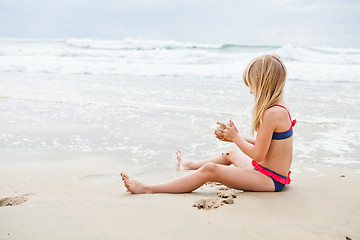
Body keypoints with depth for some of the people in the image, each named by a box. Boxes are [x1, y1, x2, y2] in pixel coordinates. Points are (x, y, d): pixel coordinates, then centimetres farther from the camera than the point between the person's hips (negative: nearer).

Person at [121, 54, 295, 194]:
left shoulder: (271, 113, -25)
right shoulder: (279, 109, 8)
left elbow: (258, 154, -25)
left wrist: (235, 137, -10)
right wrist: (234, 137, 7)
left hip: (271, 180, -10)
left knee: (210, 170, -21)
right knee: (232, 154, 34)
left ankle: (148, 189, -19)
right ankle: (190, 164, 62)